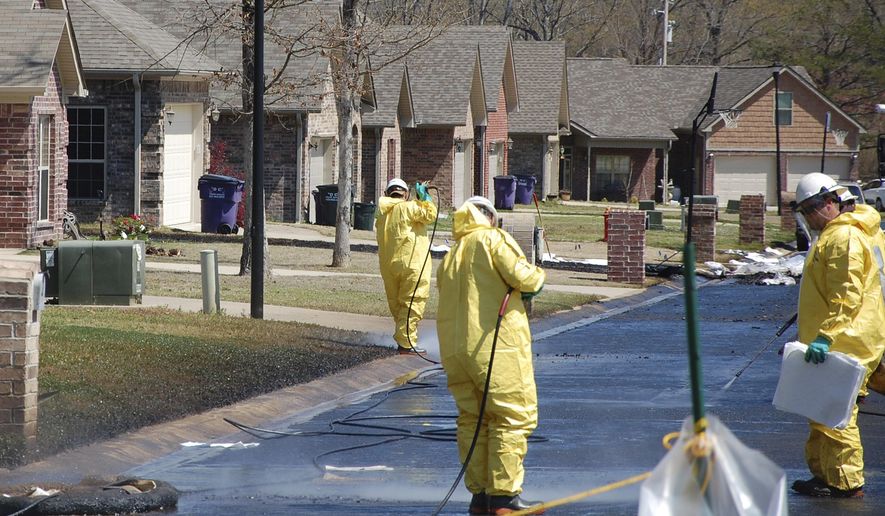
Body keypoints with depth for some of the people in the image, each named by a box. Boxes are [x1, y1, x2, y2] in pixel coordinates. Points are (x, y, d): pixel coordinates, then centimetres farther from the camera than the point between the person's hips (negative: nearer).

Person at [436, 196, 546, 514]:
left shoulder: (450, 258, 21)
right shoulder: (493, 239, -1)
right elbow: (521, 276, -13)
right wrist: (537, 275, 9)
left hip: (454, 348, 7)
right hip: (497, 345, -7)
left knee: (472, 419, 12)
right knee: (515, 416, -3)